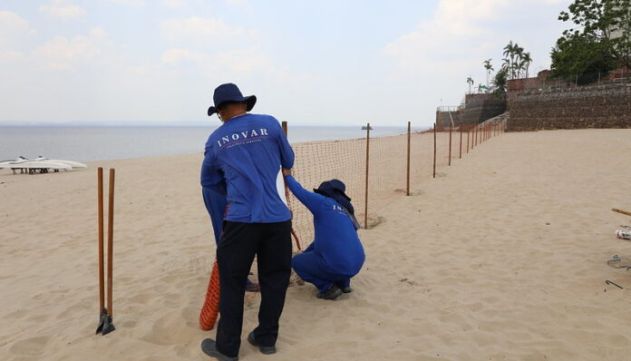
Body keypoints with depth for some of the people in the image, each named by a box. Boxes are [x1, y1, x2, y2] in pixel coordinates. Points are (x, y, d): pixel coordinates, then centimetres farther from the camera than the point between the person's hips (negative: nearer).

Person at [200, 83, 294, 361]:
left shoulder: (215, 140, 8)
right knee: (275, 279, 14)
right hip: (278, 216, 1)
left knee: (232, 282, 10)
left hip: (241, 219, -1)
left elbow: (208, 180, 20)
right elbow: (288, 162, 17)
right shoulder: (270, 124, 4)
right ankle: (266, 338, 26)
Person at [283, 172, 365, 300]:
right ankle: (343, 283, 24)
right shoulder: (346, 212, 22)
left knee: (296, 261, 17)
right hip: (357, 264, 8)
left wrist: (288, 176, 18)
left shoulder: (324, 203, -1)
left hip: (338, 266, -8)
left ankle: (328, 288, 3)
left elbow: (300, 192, -1)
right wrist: (305, 253, 39)